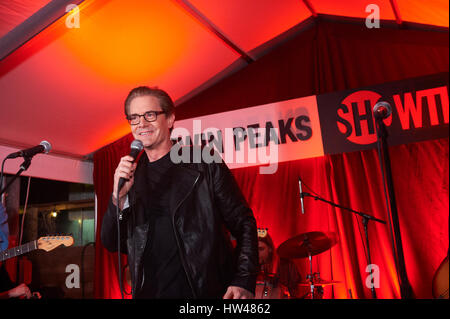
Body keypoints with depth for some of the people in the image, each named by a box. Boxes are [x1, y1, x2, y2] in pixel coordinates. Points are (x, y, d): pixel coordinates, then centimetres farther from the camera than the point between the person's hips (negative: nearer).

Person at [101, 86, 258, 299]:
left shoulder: (205, 164, -5)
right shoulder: (130, 178, 5)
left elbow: (243, 223, -5)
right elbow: (111, 244, 3)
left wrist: (244, 283, -15)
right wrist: (119, 197, -13)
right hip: (150, 292, 3)